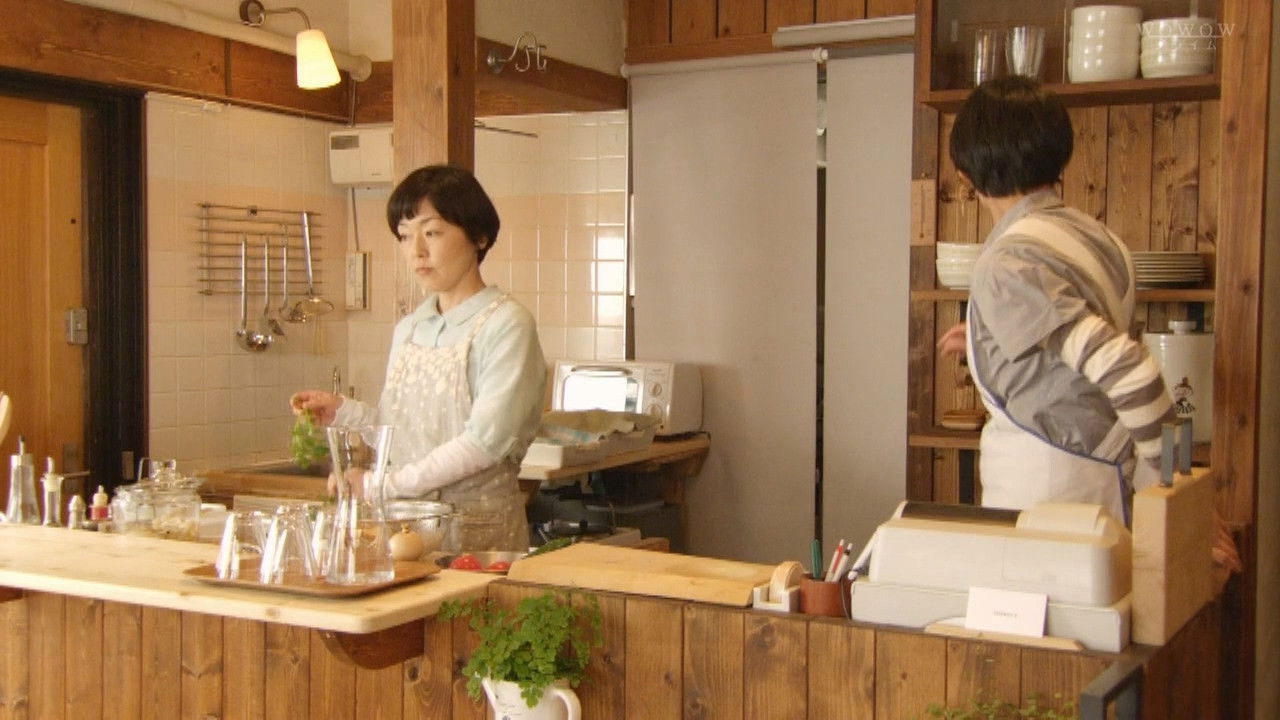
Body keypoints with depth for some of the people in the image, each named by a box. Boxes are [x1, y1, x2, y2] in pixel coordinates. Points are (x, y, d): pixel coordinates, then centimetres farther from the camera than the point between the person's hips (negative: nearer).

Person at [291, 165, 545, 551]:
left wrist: (388, 483, -17)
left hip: (478, 532, -5)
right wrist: (342, 411, 1)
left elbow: (486, 441, -17)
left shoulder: (506, 324, -9)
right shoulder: (407, 329, 12)